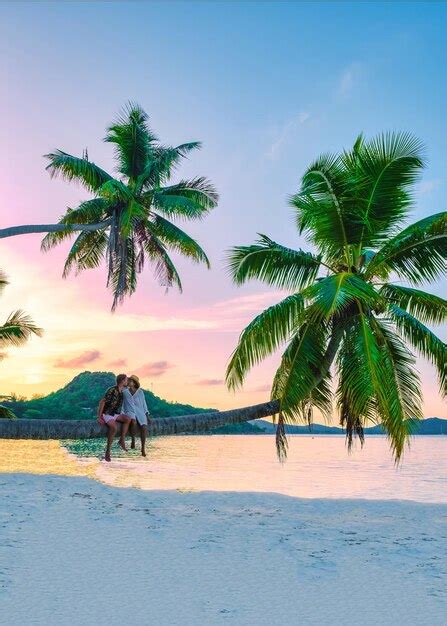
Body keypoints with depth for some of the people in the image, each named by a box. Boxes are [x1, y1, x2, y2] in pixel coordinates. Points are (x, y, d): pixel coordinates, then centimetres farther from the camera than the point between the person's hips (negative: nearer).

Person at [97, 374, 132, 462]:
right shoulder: (112, 390, -22)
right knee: (114, 427, -35)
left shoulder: (122, 391, 5)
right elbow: (102, 402, -22)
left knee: (128, 419, -19)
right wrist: (99, 417, -24)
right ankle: (108, 450, -27)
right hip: (106, 414, -8)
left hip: (115, 414, 8)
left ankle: (122, 440, -14)